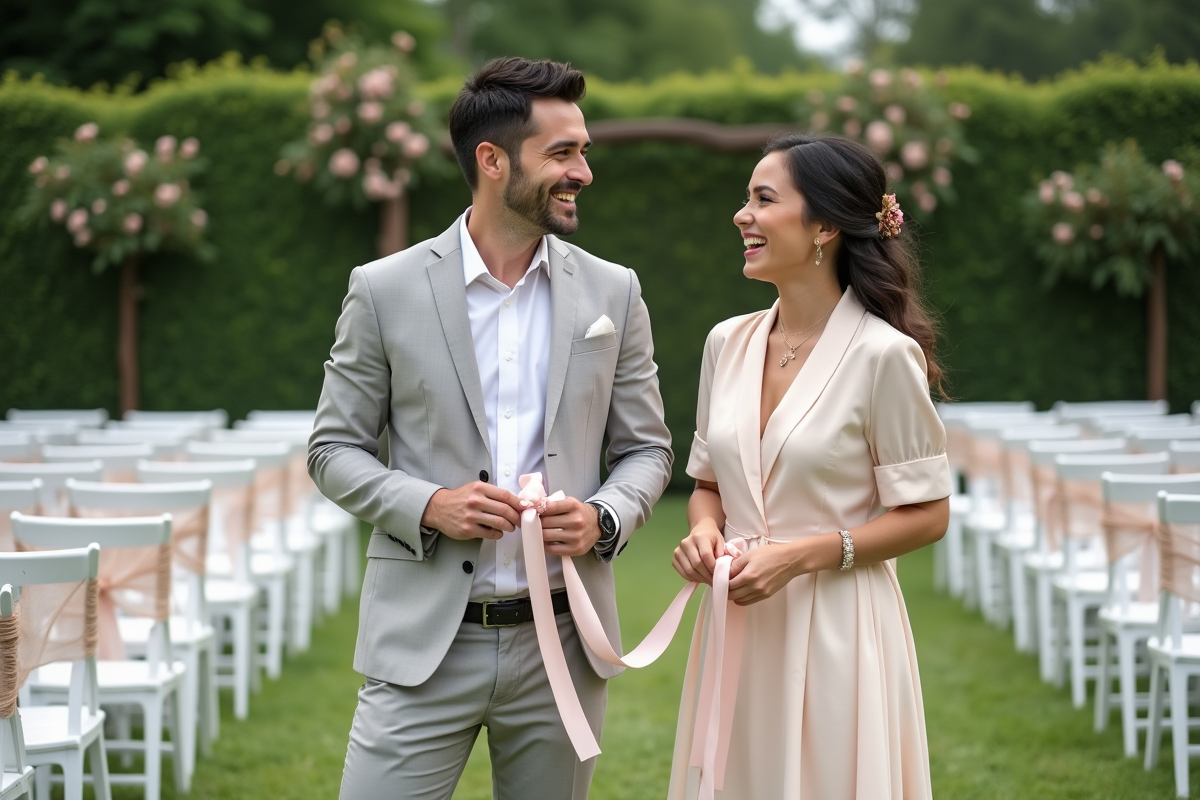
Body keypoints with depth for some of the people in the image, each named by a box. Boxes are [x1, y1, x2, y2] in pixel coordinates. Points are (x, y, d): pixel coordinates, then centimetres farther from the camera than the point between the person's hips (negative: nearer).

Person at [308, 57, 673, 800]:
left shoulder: (613, 293, 5)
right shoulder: (385, 290, -2)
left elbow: (647, 448, 11)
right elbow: (334, 448, 4)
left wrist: (603, 519, -10)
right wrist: (426, 506, -14)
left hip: (562, 645, 2)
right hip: (425, 644, -2)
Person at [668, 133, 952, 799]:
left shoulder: (885, 354, -11)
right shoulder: (728, 344, 6)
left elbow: (926, 515, -8)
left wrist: (800, 556, -17)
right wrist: (705, 531, -5)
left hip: (836, 629, -5)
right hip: (737, 626, 5)